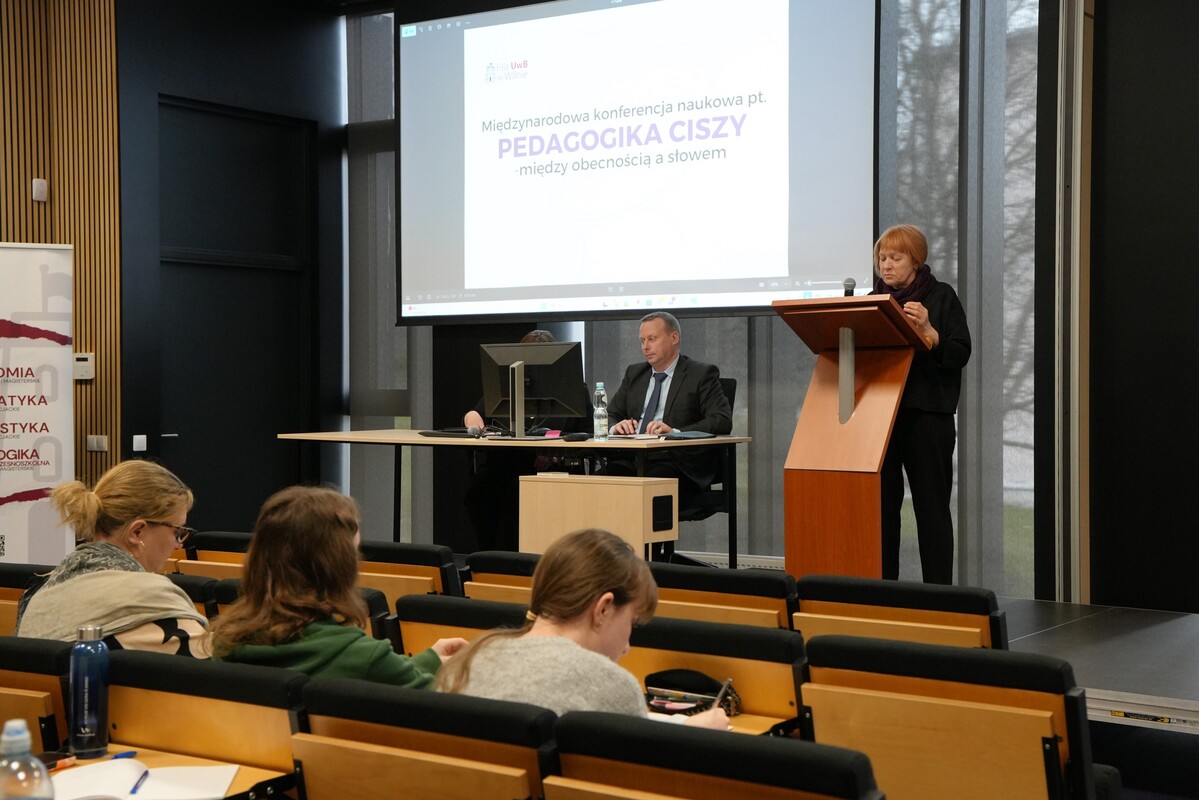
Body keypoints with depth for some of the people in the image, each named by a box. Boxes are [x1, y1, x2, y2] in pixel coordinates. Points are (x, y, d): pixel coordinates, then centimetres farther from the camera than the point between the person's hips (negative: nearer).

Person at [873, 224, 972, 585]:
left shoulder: (941, 296, 1)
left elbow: (961, 353, -6)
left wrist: (928, 331, -21)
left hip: (927, 415, -4)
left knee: (931, 505, 0)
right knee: (882, 502, 5)